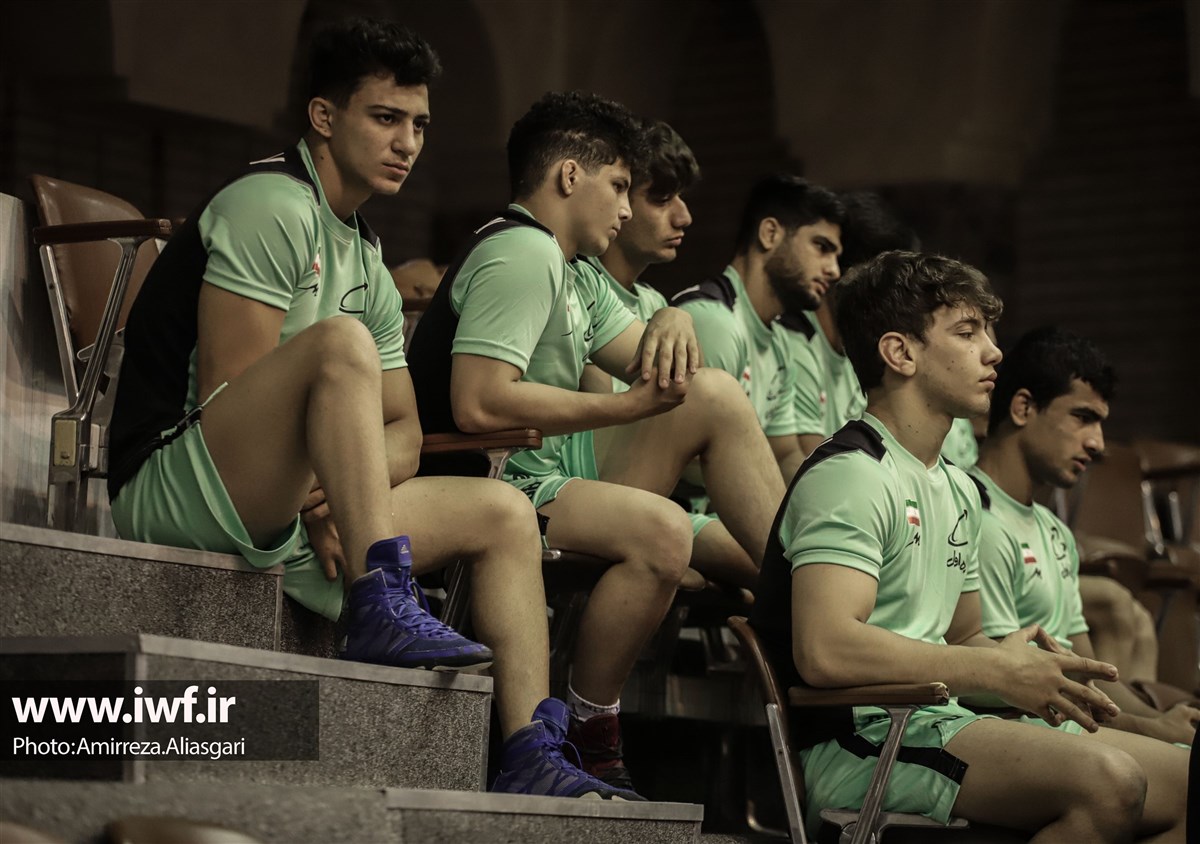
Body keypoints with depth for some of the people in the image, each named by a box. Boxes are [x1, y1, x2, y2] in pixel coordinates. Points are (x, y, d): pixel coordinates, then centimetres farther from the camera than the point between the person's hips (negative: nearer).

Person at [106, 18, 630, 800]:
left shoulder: (368, 266, 20)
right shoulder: (273, 205, -8)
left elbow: (403, 432, 17)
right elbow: (224, 395, -16)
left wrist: (348, 483, -6)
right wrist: (313, 512, -15)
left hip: (277, 517, 9)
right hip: (176, 490, -9)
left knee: (502, 511, 6)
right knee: (340, 341, -31)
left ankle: (531, 757, -5)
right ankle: (383, 609, -39)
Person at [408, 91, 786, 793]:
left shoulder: (577, 275, 20)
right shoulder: (523, 254, -14)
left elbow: (655, 371, 20)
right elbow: (477, 405, -26)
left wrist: (674, 322, -5)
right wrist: (627, 408, -19)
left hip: (556, 469, 10)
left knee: (715, 396, 2)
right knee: (660, 529, -33)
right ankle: (591, 735, -21)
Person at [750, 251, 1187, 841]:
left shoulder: (960, 491, 21)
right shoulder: (850, 475, -11)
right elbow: (825, 651, -25)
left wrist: (1042, 674, 2)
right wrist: (1000, 671, -17)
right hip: (858, 740, -10)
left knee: (1184, 782, -2)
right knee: (1108, 781, -29)